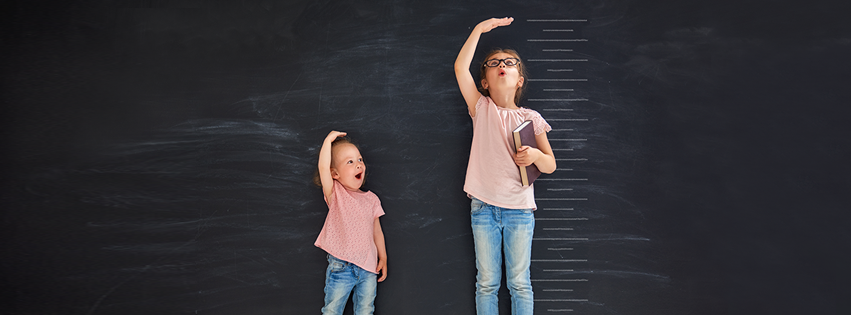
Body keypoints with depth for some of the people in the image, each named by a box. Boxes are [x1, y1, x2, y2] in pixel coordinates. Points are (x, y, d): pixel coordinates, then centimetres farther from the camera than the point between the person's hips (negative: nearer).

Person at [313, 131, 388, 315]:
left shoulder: (371, 199, 10)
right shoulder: (335, 194, -1)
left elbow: (377, 231, 14)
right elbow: (323, 168, -18)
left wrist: (383, 258, 11)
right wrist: (329, 140, -12)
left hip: (368, 268, 3)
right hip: (340, 266, -3)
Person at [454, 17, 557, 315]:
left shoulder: (530, 119, 2)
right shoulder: (481, 109, 2)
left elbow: (550, 165, 5)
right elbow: (460, 67, -10)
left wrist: (535, 155, -16)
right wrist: (479, 29, -12)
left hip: (519, 210, 0)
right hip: (484, 208, 0)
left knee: (519, 283, 6)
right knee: (486, 283, 7)